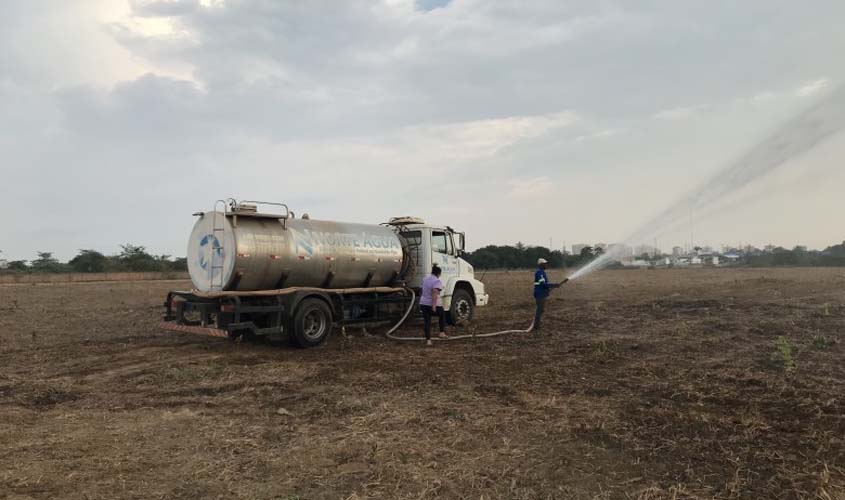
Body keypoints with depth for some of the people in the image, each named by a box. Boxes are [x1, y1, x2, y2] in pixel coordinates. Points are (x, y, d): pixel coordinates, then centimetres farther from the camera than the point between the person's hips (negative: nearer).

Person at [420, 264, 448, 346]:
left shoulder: (425, 279, 9)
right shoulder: (437, 281, -15)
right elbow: (435, 294, -25)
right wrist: (434, 306, -26)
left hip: (423, 303, 6)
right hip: (434, 305, -6)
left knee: (427, 321, 6)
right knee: (442, 316, 20)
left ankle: (428, 340, 3)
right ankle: (442, 333, 19)